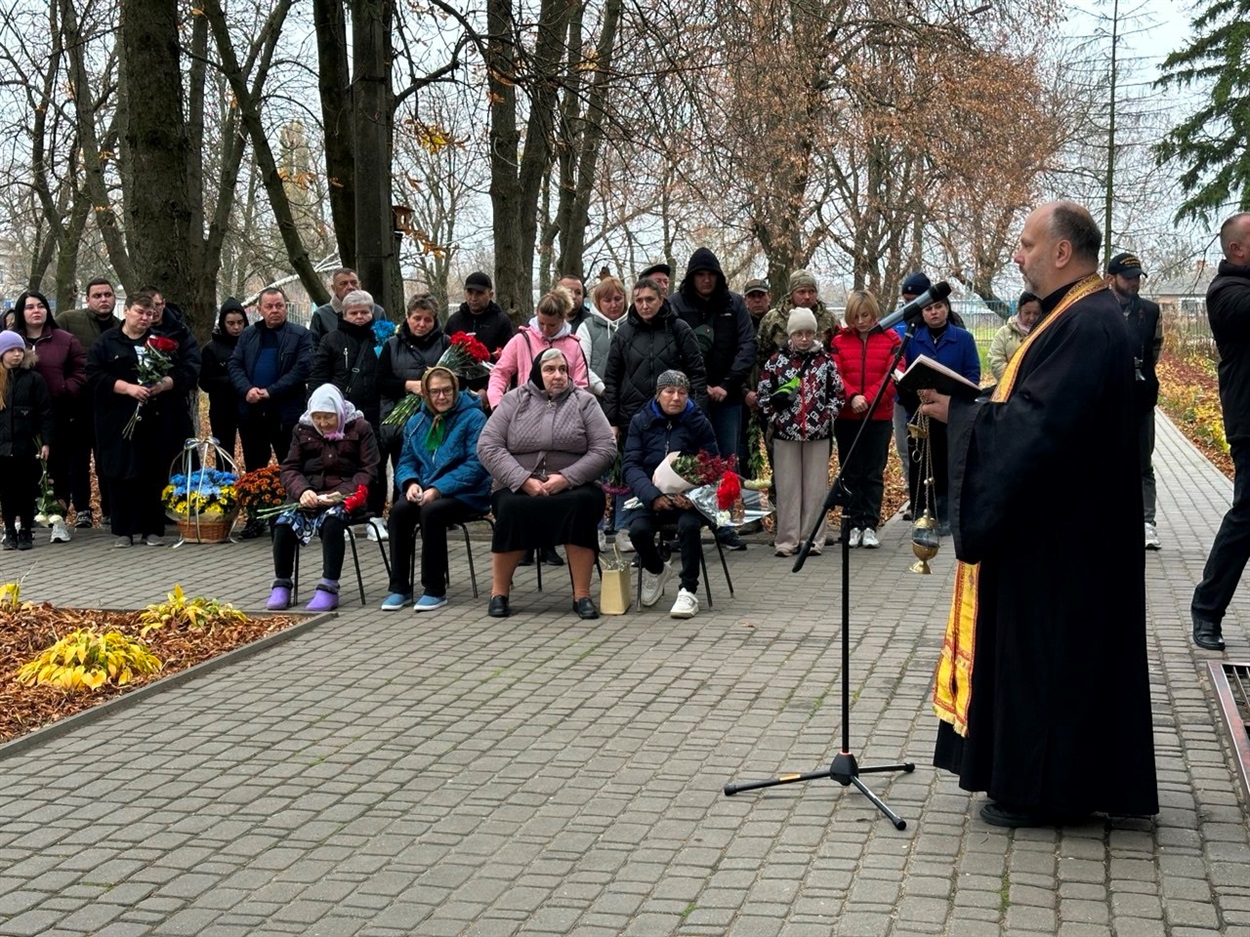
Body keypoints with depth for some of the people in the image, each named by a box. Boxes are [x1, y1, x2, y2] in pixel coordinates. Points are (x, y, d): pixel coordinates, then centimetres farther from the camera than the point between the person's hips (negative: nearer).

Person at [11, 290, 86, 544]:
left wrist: (65, 393, -12)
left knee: (59, 467, 2)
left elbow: (80, 373, 4)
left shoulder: (66, 340, 6)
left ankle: (59, 519, 7)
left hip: (58, 416, 0)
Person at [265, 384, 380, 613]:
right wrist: (302, 490, -14)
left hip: (345, 496, -3)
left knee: (331, 521, -35)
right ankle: (281, 585, -11)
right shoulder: (303, 430, 13)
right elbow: (289, 468, 9)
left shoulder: (360, 428, 4)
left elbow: (368, 471, -2)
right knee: (284, 523, -25)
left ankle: (329, 589, -32)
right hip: (309, 496, 3)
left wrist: (342, 493, -18)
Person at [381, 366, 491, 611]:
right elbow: (406, 462, 14)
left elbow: (476, 465, -13)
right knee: (399, 510, -26)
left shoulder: (473, 417, -4)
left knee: (431, 512, -33)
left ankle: (435, 590, -21)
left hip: (464, 494, -5)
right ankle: (399, 588, -17)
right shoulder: (416, 422, 14)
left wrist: (438, 489, -21)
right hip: (423, 492, 5)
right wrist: (410, 482, -11)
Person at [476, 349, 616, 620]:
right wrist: (524, 480, -15)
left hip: (572, 488, 0)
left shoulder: (584, 401, 8)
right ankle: (499, 593, -17)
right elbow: (487, 446, -2)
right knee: (511, 508, -32)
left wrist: (566, 478, -15)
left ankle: (582, 595, -25)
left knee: (583, 503, -32)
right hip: (518, 488, 0)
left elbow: (605, 449, -1)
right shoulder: (514, 400, 8)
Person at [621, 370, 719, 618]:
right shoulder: (641, 421, 6)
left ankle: (688, 590, -17)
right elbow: (630, 465, -3)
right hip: (650, 497, 1)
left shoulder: (699, 422, 5)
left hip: (688, 499, -1)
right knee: (638, 529, -27)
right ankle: (655, 570, 8)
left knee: (689, 525, -33)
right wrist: (652, 495, -21)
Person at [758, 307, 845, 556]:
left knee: (816, 487, 3)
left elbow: (838, 393, 10)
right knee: (787, 487, 2)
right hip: (785, 433, 0)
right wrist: (775, 417, -6)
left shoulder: (826, 360, 5)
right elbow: (762, 394, 7)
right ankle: (786, 540, 6)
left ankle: (812, 539, 10)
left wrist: (828, 415, -2)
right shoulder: (776, 361, 3)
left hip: (818, 433, 0)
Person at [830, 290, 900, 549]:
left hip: (879, 417, -1)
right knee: (850, 473, 5)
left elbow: (893, 375, -6)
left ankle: (870, 526, 8)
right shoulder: (839, 341, 5)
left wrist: (868, 399, -17)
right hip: (846, 417, 1)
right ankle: (854, 525, 12)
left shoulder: (891, 339, 2)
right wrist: (852, 397, -19)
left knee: (874, 473, 3)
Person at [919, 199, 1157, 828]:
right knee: (1047, 652, 16)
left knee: (1047, 651, -1)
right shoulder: (1080, 316, 13)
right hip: (1054, 522, 11)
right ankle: (1037, 779, 25)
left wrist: (958, 412, -17)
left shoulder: (1087, 325, -20)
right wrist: (967, 406, 5)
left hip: (1060, 534, -11)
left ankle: (1043, 791, 9)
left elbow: (1037, 425, -27)